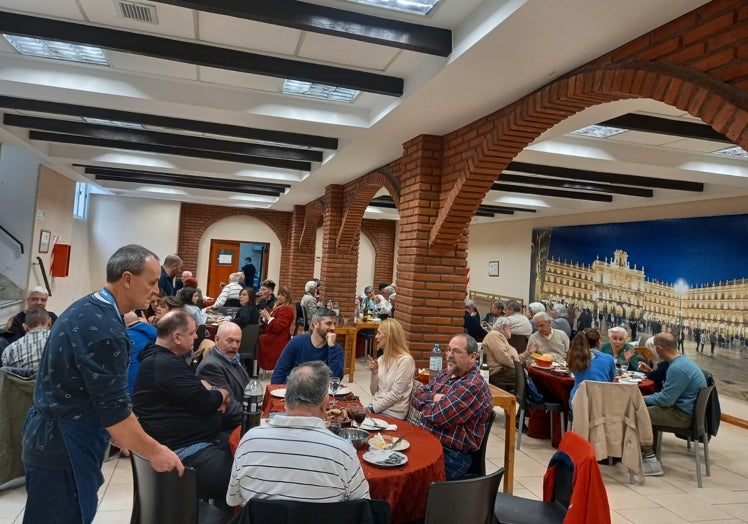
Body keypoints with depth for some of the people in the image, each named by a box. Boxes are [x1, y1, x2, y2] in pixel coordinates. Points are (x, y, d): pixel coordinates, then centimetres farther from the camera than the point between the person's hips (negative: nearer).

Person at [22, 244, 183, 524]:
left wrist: (114, 429, 20)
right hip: (63, 447, -9)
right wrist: (154, 451, -12)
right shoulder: (105, 328, -26)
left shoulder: (85, 308, 6)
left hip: (52, 437, 10)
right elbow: (114, 409, -24)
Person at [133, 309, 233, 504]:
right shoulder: (165, 365, -21)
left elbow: (196, 383, 21)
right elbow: (204, 401, -22)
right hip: (183, 451, -11)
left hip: (191, 442, 11)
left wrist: (214, 393, 0)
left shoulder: (164, 358, 13)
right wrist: (222, 394, 0)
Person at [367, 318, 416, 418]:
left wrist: (373, 409, -13)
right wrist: (374, 373, -5)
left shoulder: (405, 360, -13)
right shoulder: (382, 359, 10)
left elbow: (395, 394, -16)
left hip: (391, 413, -6)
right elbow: (373, 392, 11)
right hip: (374, 407, 6)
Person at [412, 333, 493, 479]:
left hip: (451, 455, -8)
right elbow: (417, 396, 9)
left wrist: (425, 405, 0)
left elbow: (439, 416, -21)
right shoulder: (445, 375, 12)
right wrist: (434, 398, -11)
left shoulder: (473, 386, -17)